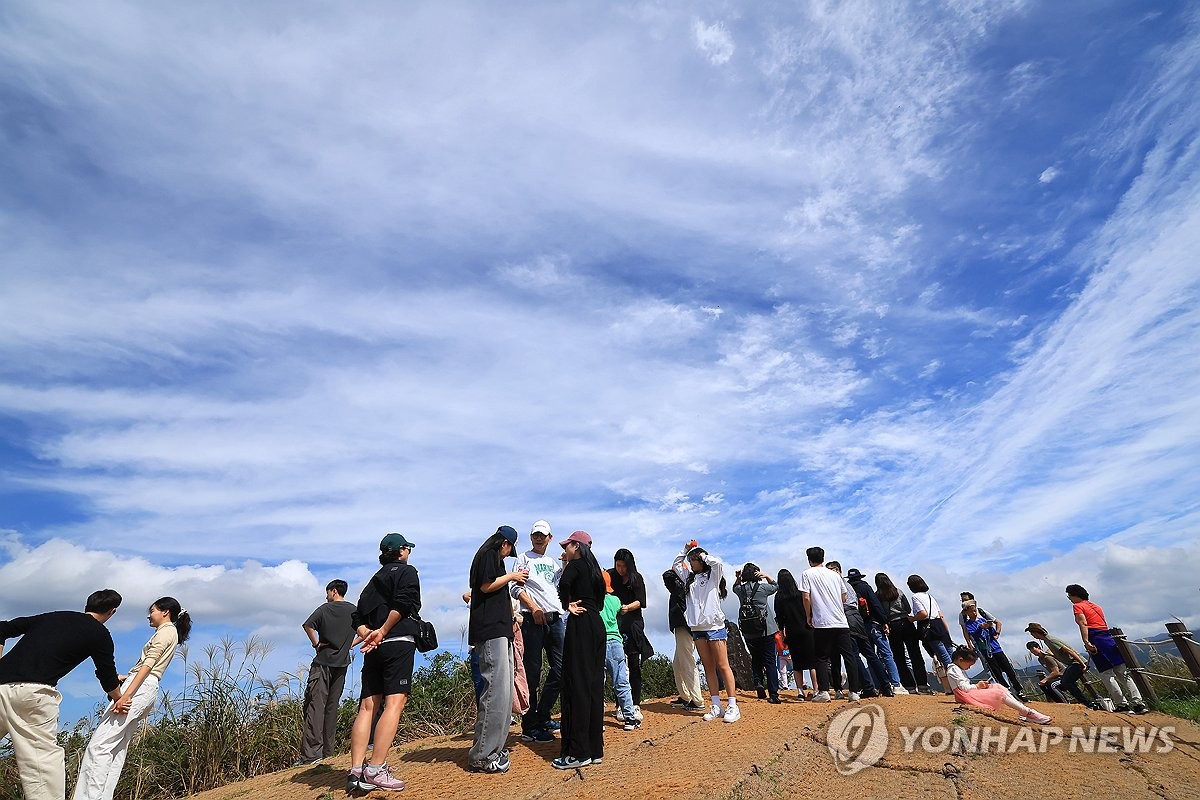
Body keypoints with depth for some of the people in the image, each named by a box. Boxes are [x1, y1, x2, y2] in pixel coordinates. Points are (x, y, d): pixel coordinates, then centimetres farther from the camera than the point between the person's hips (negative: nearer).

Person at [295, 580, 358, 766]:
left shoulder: (324, 609, -4)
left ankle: (311, 752, -12)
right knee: (332, 706, 11)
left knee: (315, 705, -5)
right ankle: (328, 749, 14)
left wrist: (316, 644, -7)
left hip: (322, 662, -4)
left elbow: (308, 625, -18)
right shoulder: (354, 610, 7)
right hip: (341, 664, 4)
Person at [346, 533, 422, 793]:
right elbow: (402, 604, -15)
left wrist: (368, 635, 2)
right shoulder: (406, 571, 3)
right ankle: (375, 770, -16)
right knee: (394, 702, -10)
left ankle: (356, 772, 0)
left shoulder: (375, 579, 25)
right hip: (399, 642, -7)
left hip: (374, 649, 7)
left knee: (368, 706, 5)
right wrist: (383, 631, -9)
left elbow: (357, 618, 17)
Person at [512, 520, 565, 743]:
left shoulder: (554, 562, 21)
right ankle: (529, 727, 7)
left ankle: (542, 717, 19)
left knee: (560, 668, 5)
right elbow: (516, 588, -4)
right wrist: (533, 607, -16)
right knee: (532, 672, -1)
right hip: (532, 618, -6)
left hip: (555, 617, 6)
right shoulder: (524, 558, 6)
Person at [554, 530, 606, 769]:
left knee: (577, 684, -5)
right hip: (597, 625, 9)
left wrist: (568, 606, -8)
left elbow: (564, 584, -27)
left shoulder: (576, 565, -6)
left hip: (580, 625, -9)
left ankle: (578, 752, -1)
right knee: (594, 683, 10)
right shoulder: (594, 568, 19)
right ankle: (595, 749, 16)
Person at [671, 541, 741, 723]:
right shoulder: (690, 578, 16)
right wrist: (686, 549, 16)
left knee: (723, 666, -4)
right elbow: (676, 564, 25)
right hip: (697, 628, 6)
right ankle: (716, 707, 11)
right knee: (708, 667, 7)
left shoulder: (712, 576, 0)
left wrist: (704, 555, -4)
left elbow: (718, 563, -20)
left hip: (714, 626, -6)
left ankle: (732, 706, -2)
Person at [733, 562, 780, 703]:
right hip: (766, 630, -2)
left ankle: (758, 683, 0)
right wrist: (766, 576, 4)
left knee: (755, 659, 19)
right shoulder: (762, 587, -6)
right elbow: (776, 586, 14)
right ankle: (773, 694, -2)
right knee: (769, 662, 2)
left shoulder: (741, 589, 2)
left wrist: (738, 578, 15)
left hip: (748, 632, 3)